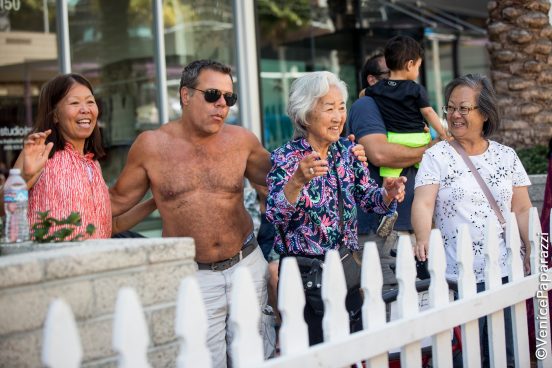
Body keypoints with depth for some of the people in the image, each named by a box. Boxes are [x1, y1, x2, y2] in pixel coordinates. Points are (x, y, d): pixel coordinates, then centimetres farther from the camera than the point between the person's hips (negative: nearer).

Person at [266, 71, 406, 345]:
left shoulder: (347, 151, 3)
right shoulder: (286, 157, -12)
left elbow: (367, 197, 8)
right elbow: (275, 215, -24)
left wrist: (387, 194, -14)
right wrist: (298, 180, -42)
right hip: (303, 271, -5)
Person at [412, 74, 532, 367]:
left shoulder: (507, 156, 10)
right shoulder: (437, 156, 0)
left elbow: (522, 210, 11)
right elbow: (423, 203, -12)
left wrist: (532, 250, 0)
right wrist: (424, 238, -30)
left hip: (506, 272, 3)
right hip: (460, 275, -3)